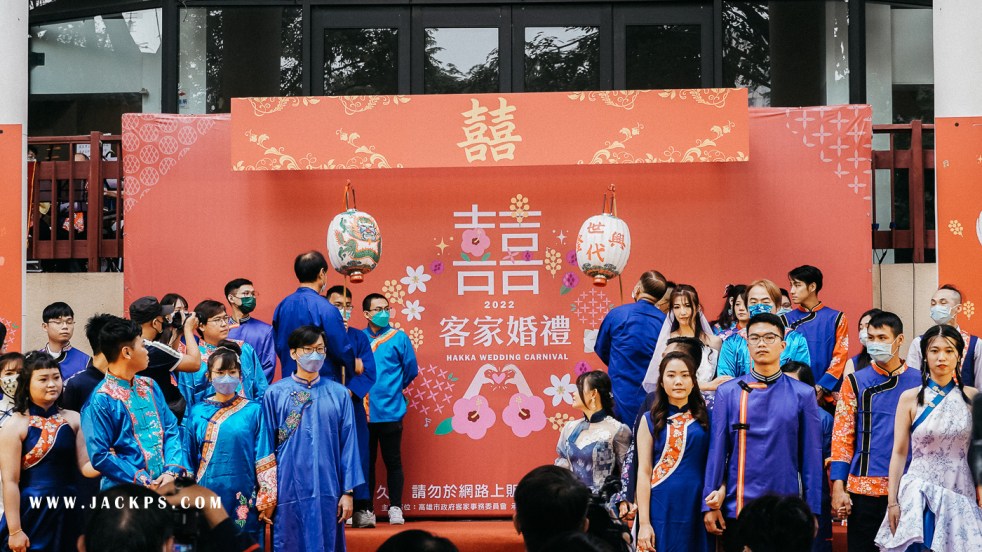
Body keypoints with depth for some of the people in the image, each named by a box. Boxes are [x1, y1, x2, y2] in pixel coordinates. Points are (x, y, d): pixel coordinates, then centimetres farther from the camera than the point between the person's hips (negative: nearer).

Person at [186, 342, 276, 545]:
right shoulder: (198, 413, 6)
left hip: (244, 501, -1)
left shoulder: (254, 411, 1)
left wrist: (267, 501, -4)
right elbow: (190, 459, 9)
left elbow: (265, 460, -1)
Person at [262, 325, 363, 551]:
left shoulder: (339, 394, 6)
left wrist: (348, 491, 0)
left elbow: (348, 445, 5)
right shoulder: (275, 394, 3)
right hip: (289, 489, -1)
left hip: (328, 490, 1)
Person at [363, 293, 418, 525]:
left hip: (390, 411, -1)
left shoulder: (399, 338, 1)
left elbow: (411, 370, 7)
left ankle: (395, 508, 11)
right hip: (363, 411, 1)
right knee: (365, 461, 9)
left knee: (393, 461, 4)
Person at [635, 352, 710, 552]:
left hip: (698, 507, 1)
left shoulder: (705, 418, 8)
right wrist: (644, 523, -8)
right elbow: (644, 472, -1)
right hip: (661, 509, -1)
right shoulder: (651, 420, 4)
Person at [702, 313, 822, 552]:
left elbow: (811, 455, 2)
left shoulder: (803, 394, 2)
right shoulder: (728, 393, 3)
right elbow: (717, 450, 3)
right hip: (737, 508, 0)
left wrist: (812, 510, -1)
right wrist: (710, 505, -1)